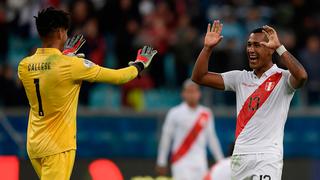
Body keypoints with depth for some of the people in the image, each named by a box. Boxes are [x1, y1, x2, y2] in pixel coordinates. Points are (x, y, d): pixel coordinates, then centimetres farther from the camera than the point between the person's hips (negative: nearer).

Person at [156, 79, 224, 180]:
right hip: (181, 163, -4)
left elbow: (211, 138, 16)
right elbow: (166, 138, 2)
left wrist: (220, 160, 13)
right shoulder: (175, 113, -3)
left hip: (200, 163, 4)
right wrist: (161, 163, 2)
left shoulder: (206, 114, 8)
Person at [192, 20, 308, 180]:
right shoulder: (240, 78, 14)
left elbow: (301, 76, -26)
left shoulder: (282, 78, -2)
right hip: (239, 156, 5)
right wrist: (208, 47, -1)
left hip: (267, 156, -5)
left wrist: (279, 47, -28)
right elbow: (199, 77, 12)